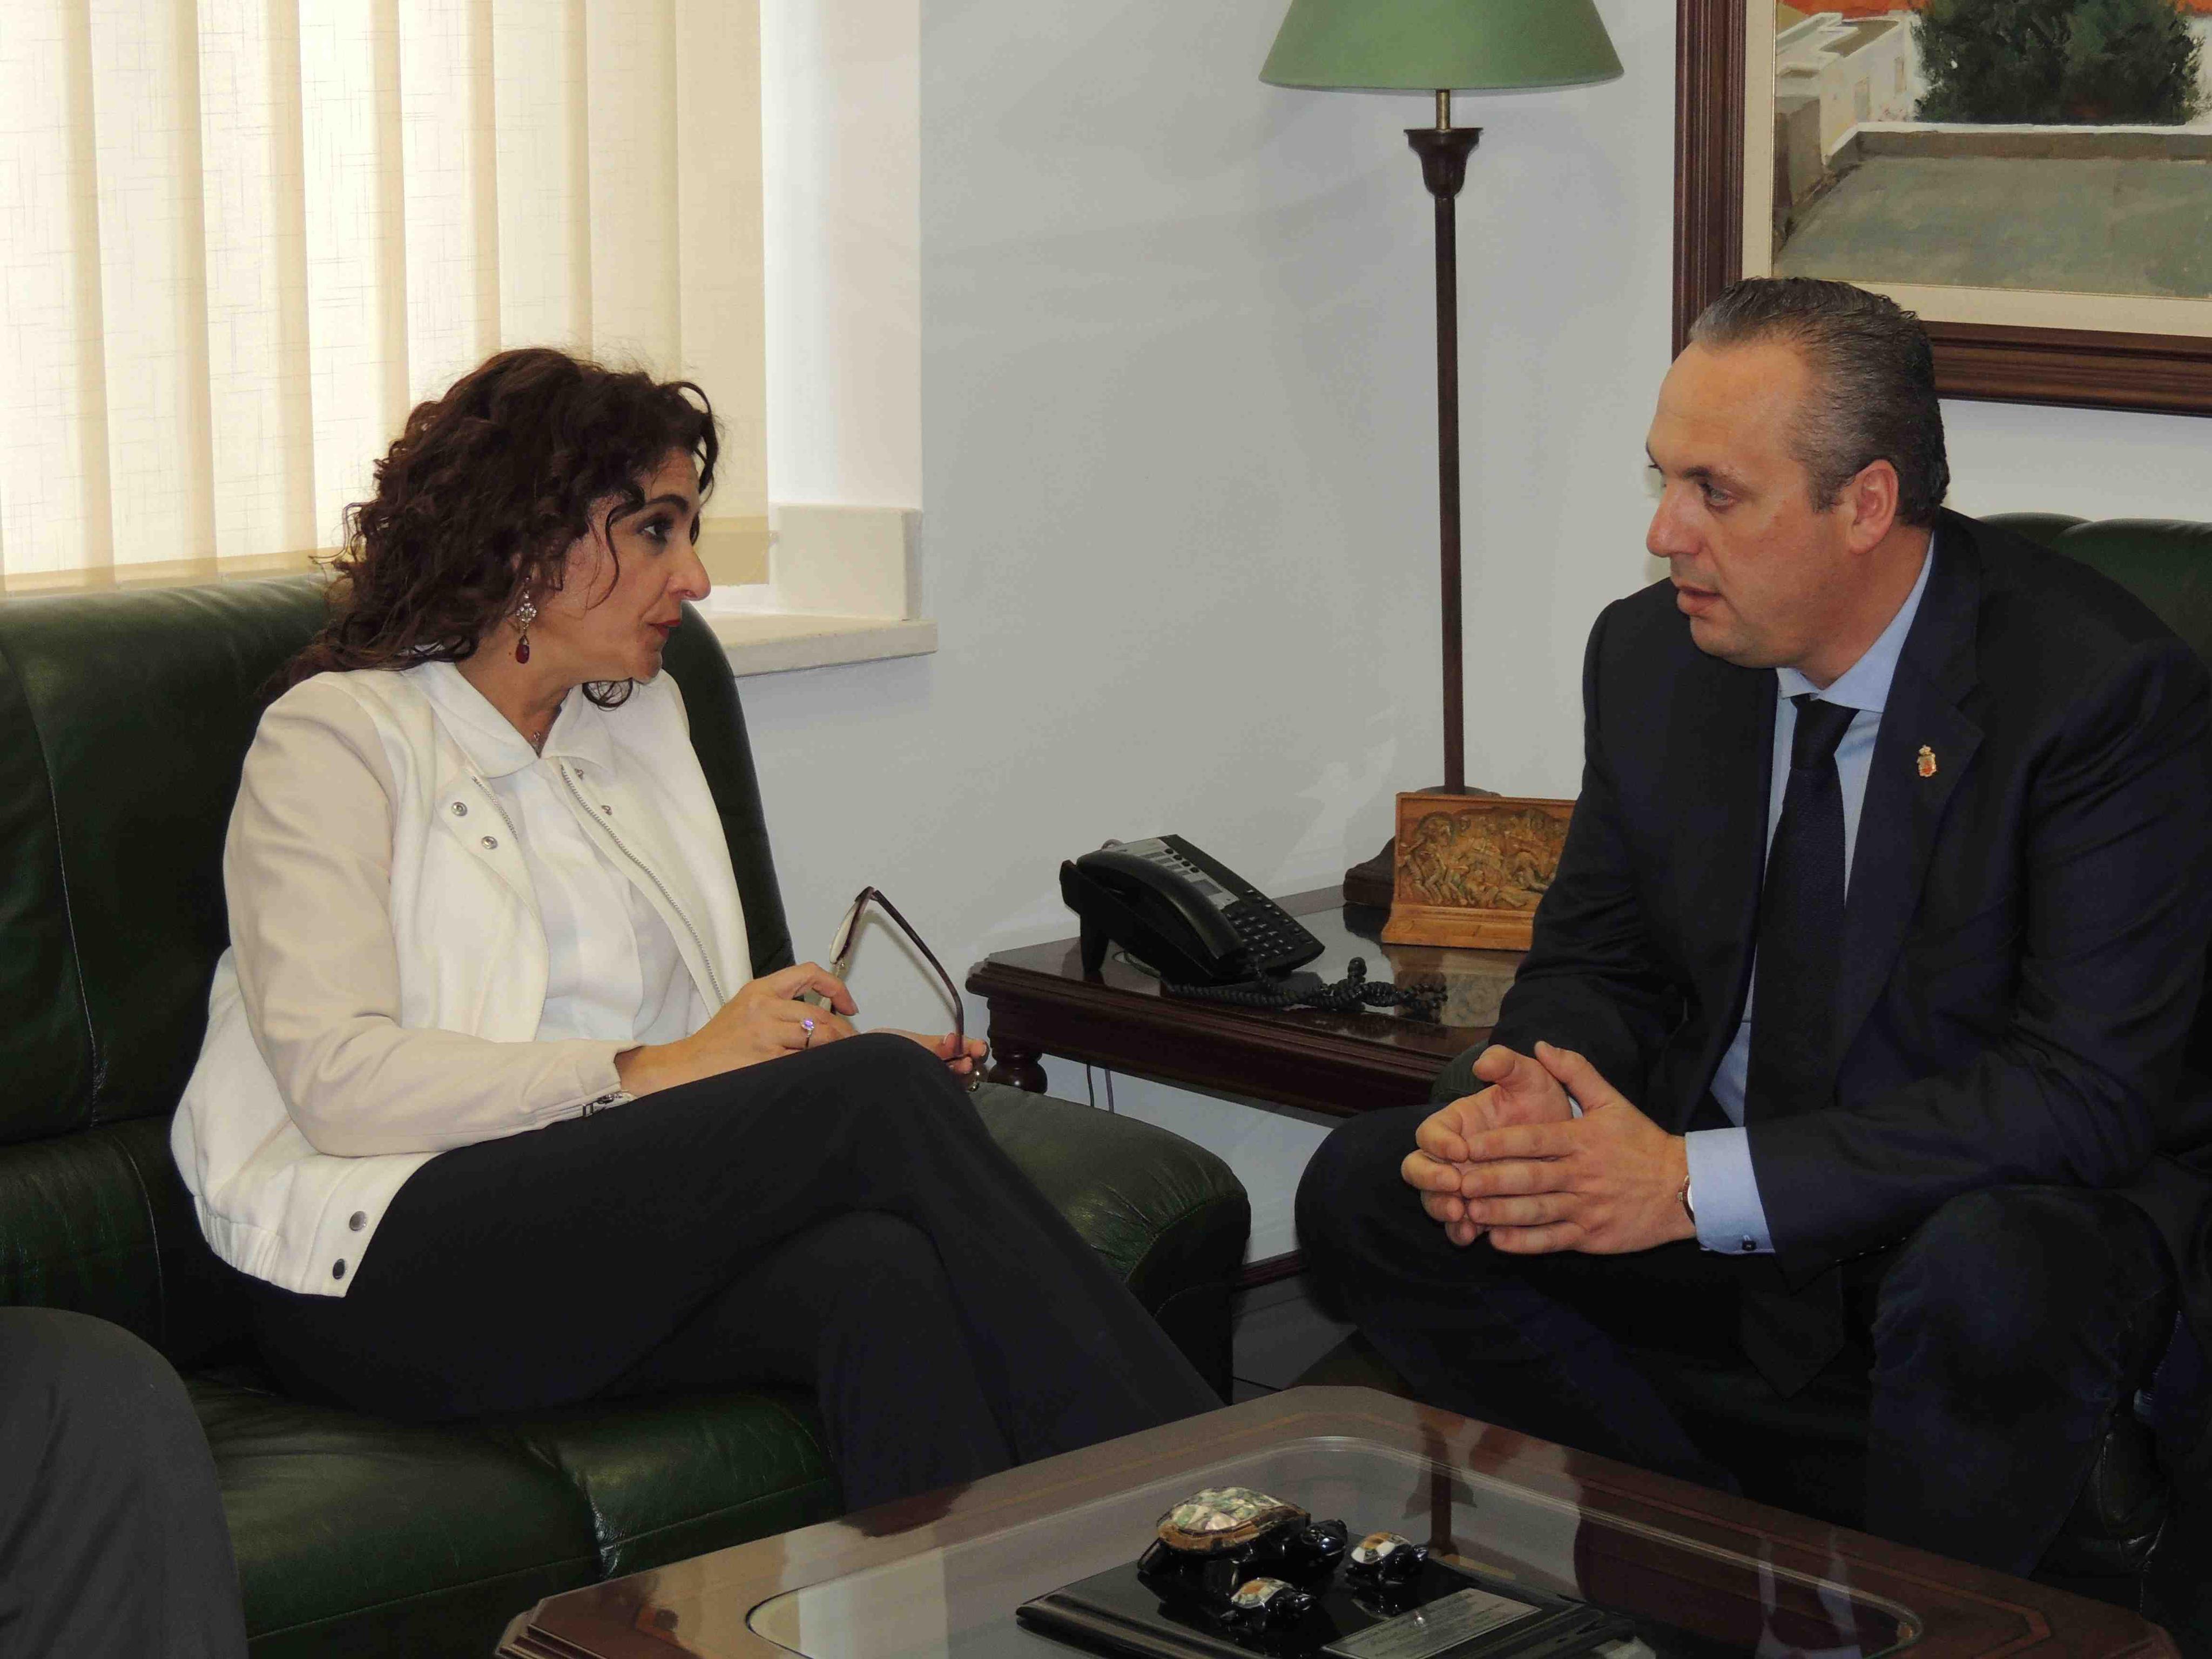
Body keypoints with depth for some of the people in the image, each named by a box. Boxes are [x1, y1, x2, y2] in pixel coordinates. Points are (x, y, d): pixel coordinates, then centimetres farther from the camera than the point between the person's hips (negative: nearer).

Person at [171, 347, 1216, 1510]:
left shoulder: (641, 718, 24)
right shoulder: (337, 739, 2)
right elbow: (338, 1078, -12)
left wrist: (813, 1050, 5)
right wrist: (654, 1070, -16)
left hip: (625, 1229, 6)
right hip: (391, 1263, -6)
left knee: (884, 1274, -31)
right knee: (874, 1094, -26)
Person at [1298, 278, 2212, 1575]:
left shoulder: (2108, 688, -20)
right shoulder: (1652, 655, -1)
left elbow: (2089, 1087, -24)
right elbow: (1598, 966, 9)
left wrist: (1698, 1180, -29)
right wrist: (1519, 1102, -18)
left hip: (2008, 1214, -5)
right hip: (1705, 1200, 6)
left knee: (1988, 1287, -39)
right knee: (1364, 1193, -11)